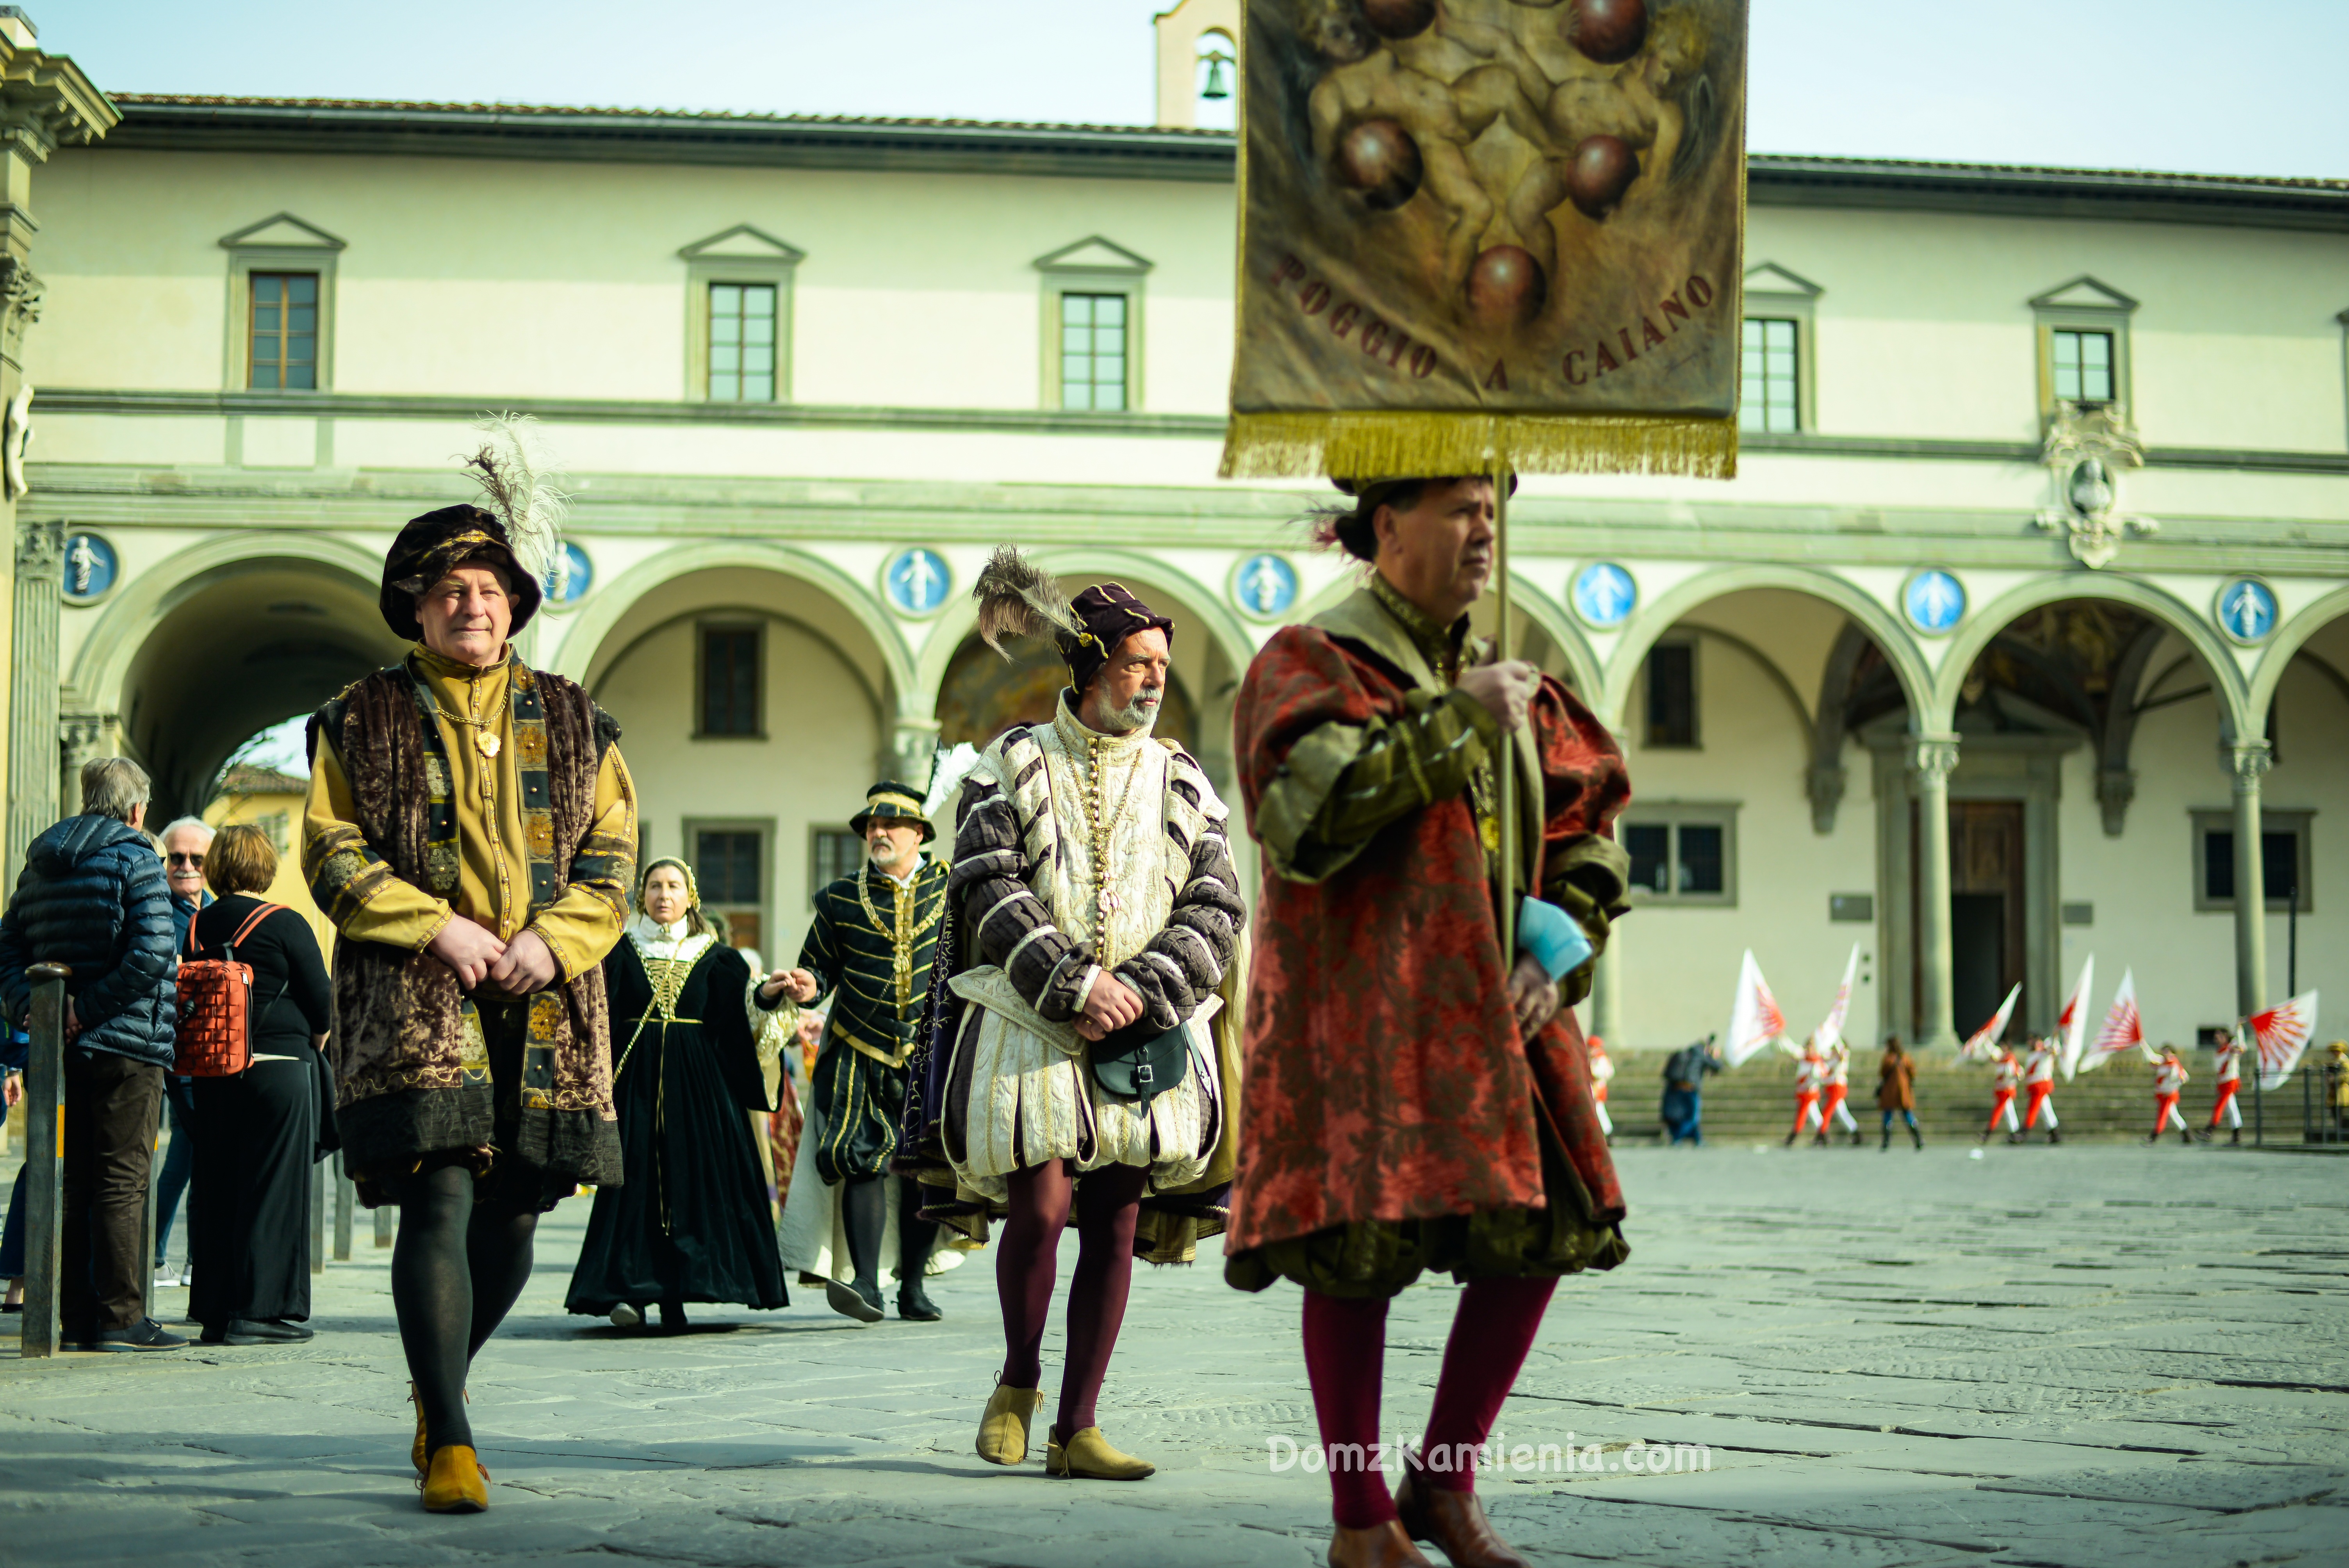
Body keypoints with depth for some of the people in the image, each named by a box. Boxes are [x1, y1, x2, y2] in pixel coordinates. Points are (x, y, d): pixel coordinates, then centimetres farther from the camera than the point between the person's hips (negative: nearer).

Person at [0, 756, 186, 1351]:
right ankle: (122, 1318, -3)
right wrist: (89, 1009, -16)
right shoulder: (134, 860, -8)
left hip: (63, 1051, 7)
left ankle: (77, 1315, 13)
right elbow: (151, 953, -20)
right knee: (123, 1180, -3)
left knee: (73, 1182, 11)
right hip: (127, 1045, -7)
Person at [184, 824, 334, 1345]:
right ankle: (261, 1311, -2)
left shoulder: (198, 926, 7)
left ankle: (214, 1308, 13)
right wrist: (317, 1040, 13)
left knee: (215, 1188, 10)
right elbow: (321, 1001, -6)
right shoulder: (284, 925, -8)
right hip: (278, 1065, -5)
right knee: (272, 1187, -1)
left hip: (210, 1069, 5)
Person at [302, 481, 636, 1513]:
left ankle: (438, 1382, 33)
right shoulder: (361, 721, 8)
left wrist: (553, 937, -8)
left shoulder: (572, 724, 14)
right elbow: (331, 856, 2)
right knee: (439, 1203, -15)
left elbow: (611, 856, 10)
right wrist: (436, 926, -11)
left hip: (544, 1004, 3)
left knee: (513, 1216, 7)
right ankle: (449, 1443, -12)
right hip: (414, 1001, -3)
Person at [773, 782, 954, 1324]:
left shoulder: (951, 890, 6)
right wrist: (807, 987, -13)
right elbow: (820, 967, 9)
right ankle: (866, 1285, -17)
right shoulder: (840, 899, 7)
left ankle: (912, 1288, 11)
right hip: (861, 1054, -1)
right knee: (863, 1158, -14)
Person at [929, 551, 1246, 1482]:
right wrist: (1074, 986, -16)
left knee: (1116, 1226, 0)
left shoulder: (1182, 784, 13)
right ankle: (1018, 1382, 14)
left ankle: (1076, 1431, 8)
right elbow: (992, 892, -5)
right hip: (1029, 1024, -3)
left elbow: (1215, 907, 6)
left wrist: (1141, 993, -10)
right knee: (1041, 1206, -13)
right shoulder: (1011, 767, 5)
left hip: (1147, 1035, 3)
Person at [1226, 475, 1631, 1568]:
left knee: (1545, 1230, 0)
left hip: (1487, 1012, 6)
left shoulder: (1502, 685, 17)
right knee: (1358, 1243, -7)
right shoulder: (1310, 663, -3)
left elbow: (1586, 835, 20)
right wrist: (1455, 722, -16)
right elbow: (1308, 817, -21)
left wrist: (1558, 955, 3)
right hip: (1358, 1007, -6)